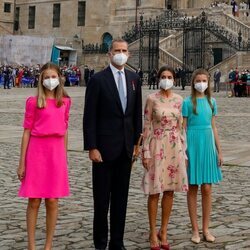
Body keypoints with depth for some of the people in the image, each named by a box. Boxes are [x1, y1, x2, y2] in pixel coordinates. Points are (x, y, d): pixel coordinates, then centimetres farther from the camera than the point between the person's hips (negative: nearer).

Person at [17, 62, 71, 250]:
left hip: (57, 152, 3)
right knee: (34, 201, 2)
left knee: (52, 201, 5)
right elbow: (27, 131, -1)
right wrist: (22, 163, -3)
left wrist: (65, 157, 15)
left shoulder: (65, 102, 7)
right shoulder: (33, 102, -2)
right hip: (37, 150, -2)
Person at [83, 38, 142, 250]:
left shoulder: (134, 79, 9)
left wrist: (137, 142, 7)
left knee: (121, 197, 10)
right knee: (102, 198, 3)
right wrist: (91, 147, -13)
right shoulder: (98, 79, -6)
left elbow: (137, 113, 12)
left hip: (126, 148, 5)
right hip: (104, 147, -4)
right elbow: (90, 117, -8)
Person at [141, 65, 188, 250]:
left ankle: (164, 231, 19)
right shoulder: (152, 99, -5)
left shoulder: (179, 100, 6)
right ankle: (153, 233, 11)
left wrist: (184, 151, 8)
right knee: (155, 191, 1)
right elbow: (147, 126, -4)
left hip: (174, 146, 4)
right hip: (157, 146, -3)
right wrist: (146, 152, -8)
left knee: (170, 191, 7)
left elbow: (180, 127, 10)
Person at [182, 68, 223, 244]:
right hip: (193, 144, -3)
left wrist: (219, 151, 10)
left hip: (208, 145, 3)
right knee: (193, 188, 4)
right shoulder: (187, 102, -3)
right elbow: (183, 129, -2)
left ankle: (206, 229, 14)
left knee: (207, 189, 4)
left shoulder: (211, 102, 9)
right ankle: (195, 230, 12)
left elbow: (213, 128, 12)